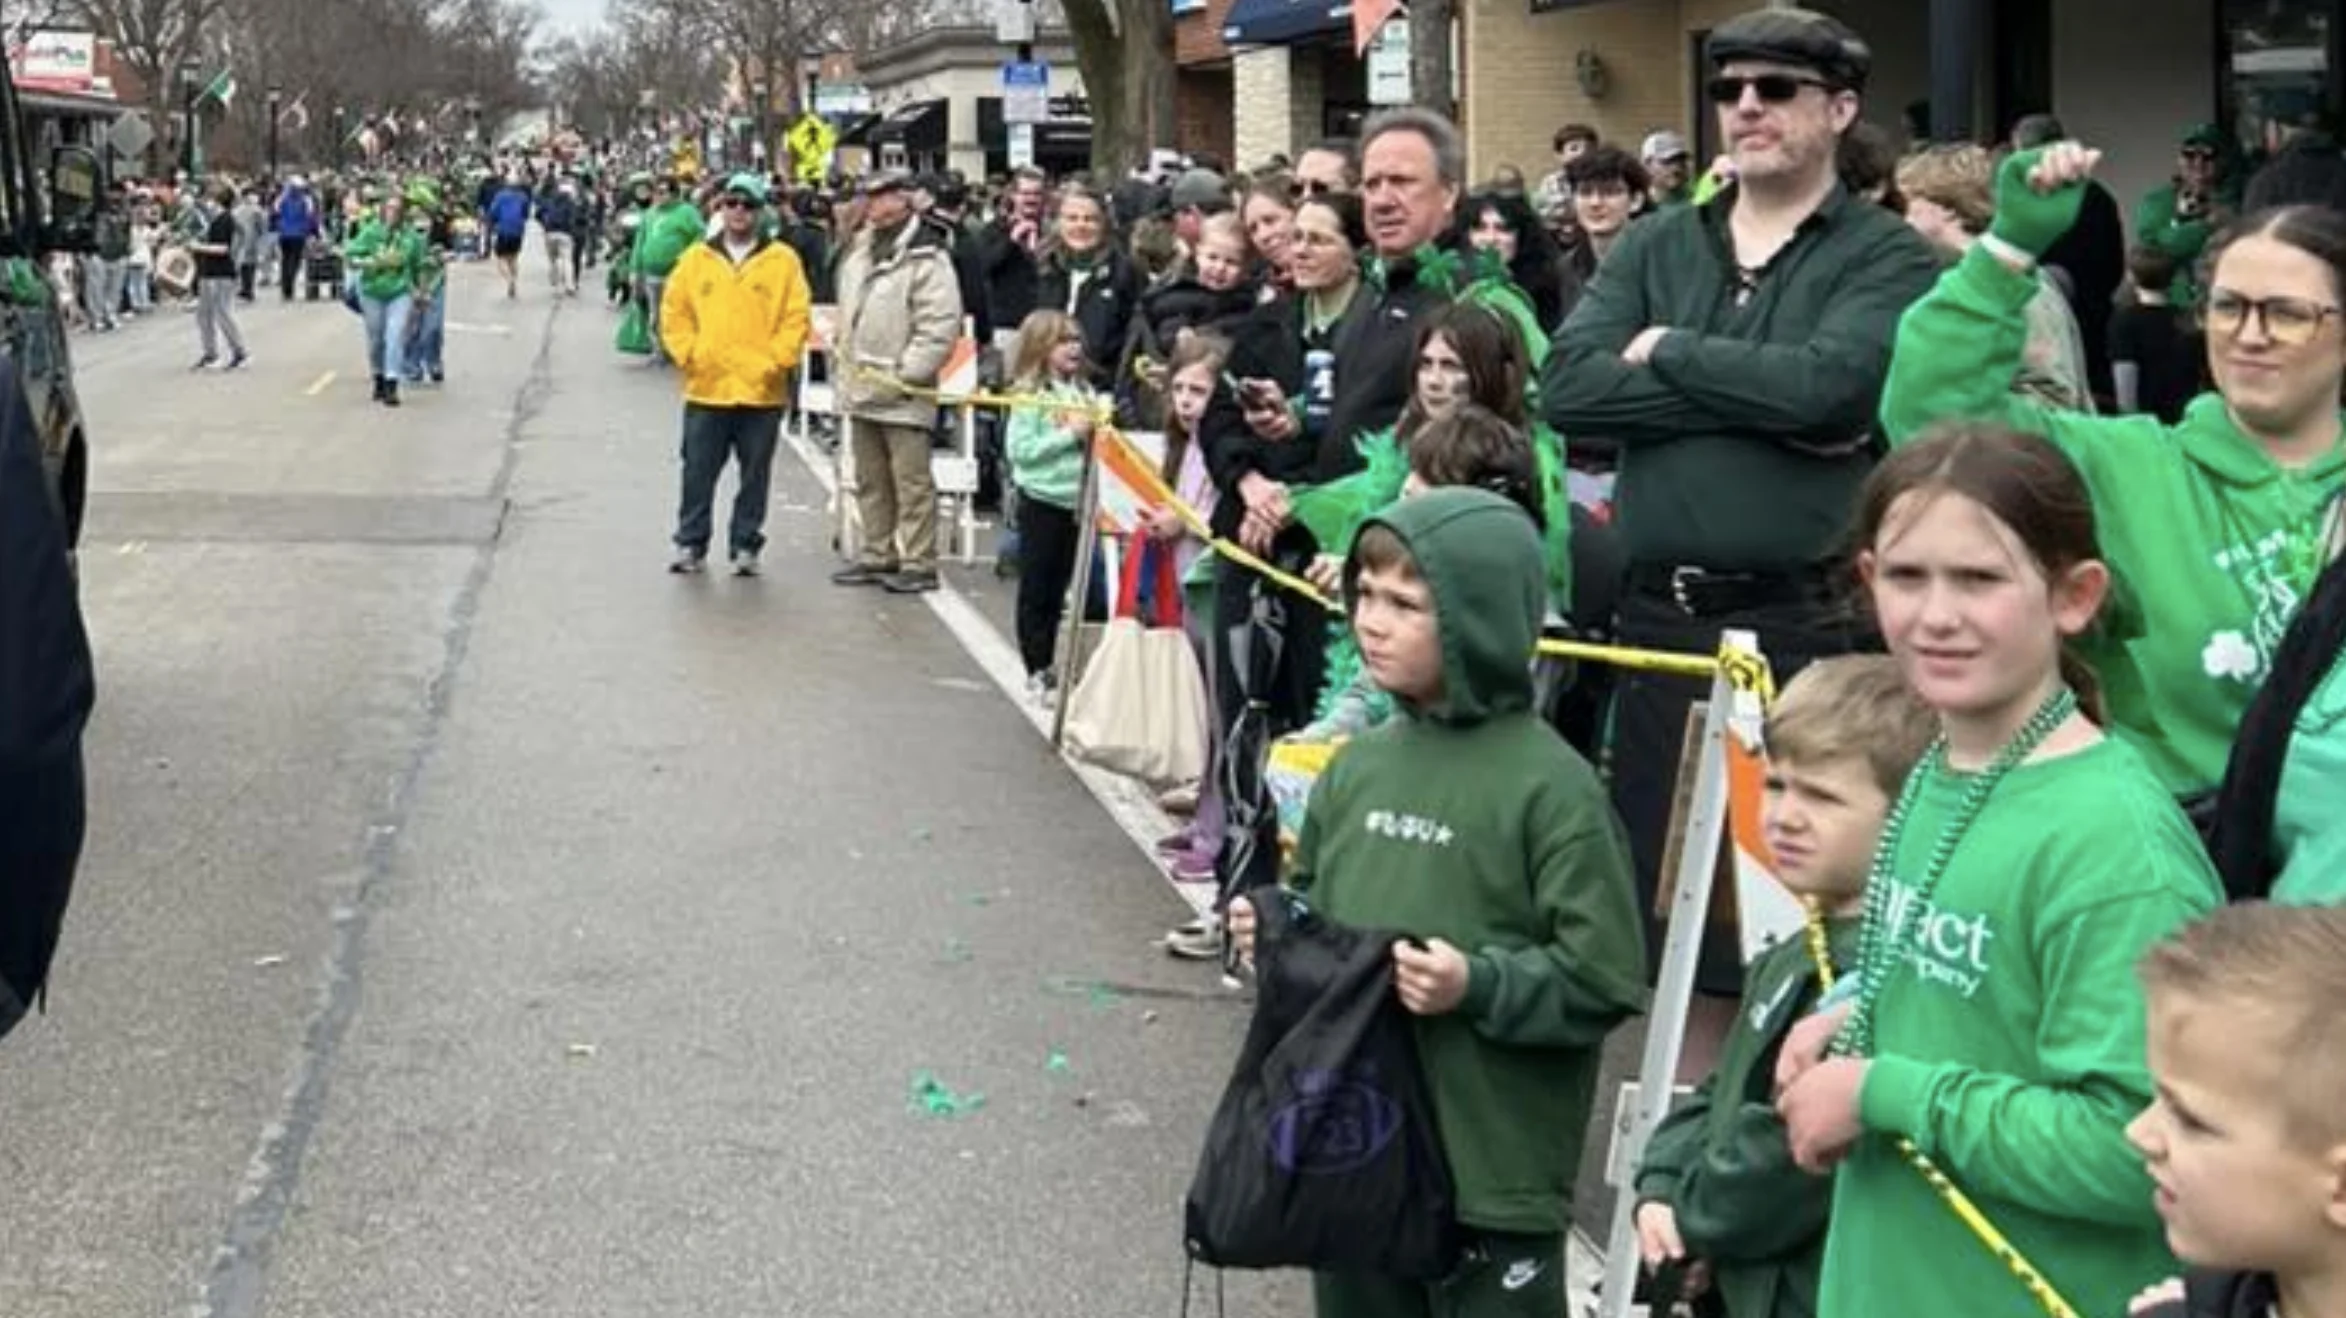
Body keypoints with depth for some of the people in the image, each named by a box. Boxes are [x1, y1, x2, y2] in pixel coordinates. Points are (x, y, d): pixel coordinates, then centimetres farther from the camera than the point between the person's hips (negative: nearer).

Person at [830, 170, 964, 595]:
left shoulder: (925, 257, -13)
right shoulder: (859, 250, 14)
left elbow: (940, 326, -18)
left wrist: (905, 374, -19)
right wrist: (846, 367, 16)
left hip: (902, 394, -9)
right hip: (861, 388, 9)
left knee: (911, 480, -5)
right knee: (870, 480, 16)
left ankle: (918, 563, 0)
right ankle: (878, 555, 26)